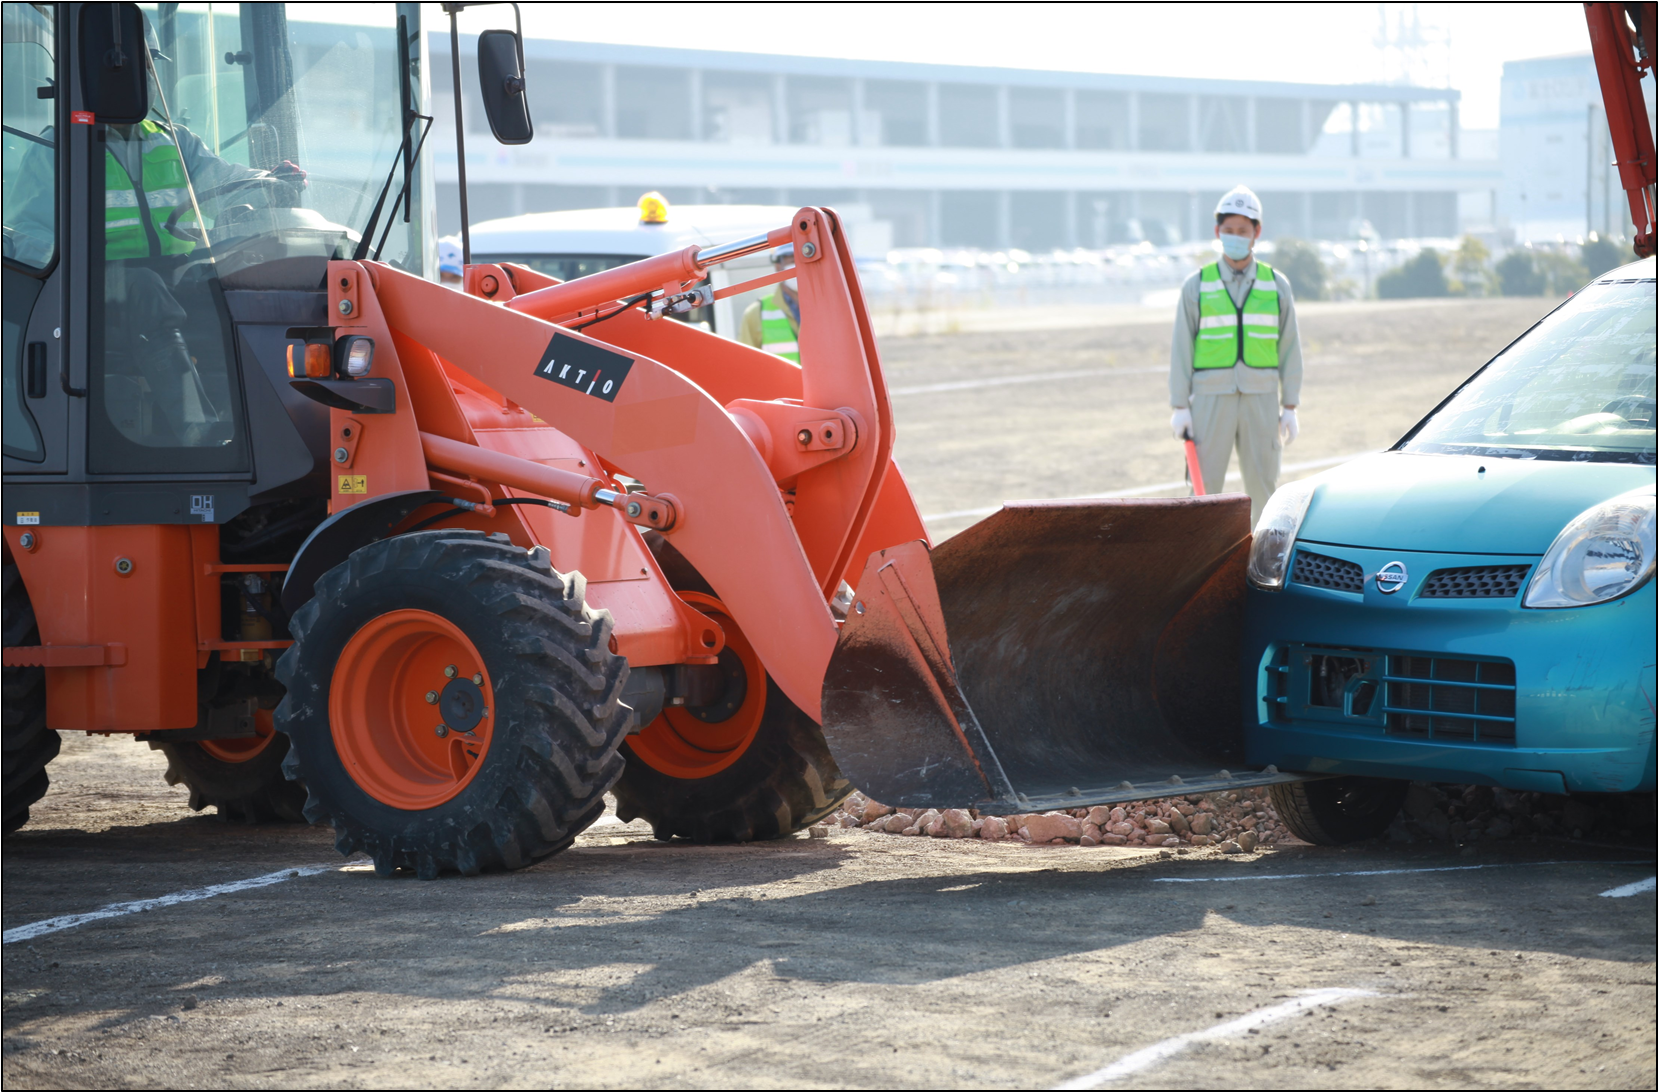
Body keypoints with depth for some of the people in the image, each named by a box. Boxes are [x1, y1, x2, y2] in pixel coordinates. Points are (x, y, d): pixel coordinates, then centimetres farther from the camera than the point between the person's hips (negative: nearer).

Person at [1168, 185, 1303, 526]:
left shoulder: (1276, 285, 7)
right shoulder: (1196, 286, 3)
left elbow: (1289, 348, 8)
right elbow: (1181, 348, 3)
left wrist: (1290, 407, 3)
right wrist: (1180, 407, -4)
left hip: (1261, 401, 1)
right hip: (1211, 399, -1)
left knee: (1263, 489, 2)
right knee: (1205, 488, -3)